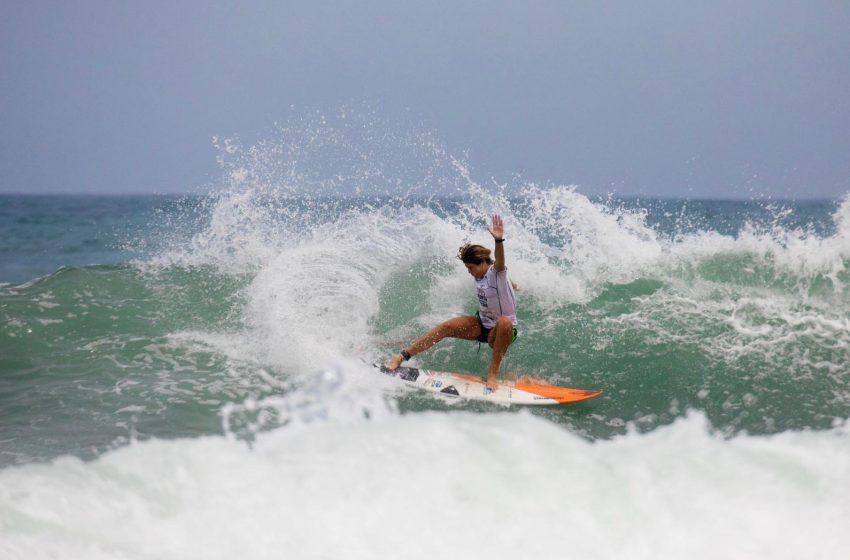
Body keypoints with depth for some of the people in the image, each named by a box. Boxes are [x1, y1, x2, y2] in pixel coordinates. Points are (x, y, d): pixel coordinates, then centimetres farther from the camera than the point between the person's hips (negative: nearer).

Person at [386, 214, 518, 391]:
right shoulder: (480, 276, 2)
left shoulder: (496, 273, -22)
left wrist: (499, 240, -65)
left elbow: (500, 264, -48)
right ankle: (402, 357, -11)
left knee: (504, 322, -42)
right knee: (446, 327, -14)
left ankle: (493, 374, -33)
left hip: (502, 331, -7)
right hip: (482, 324, 7)